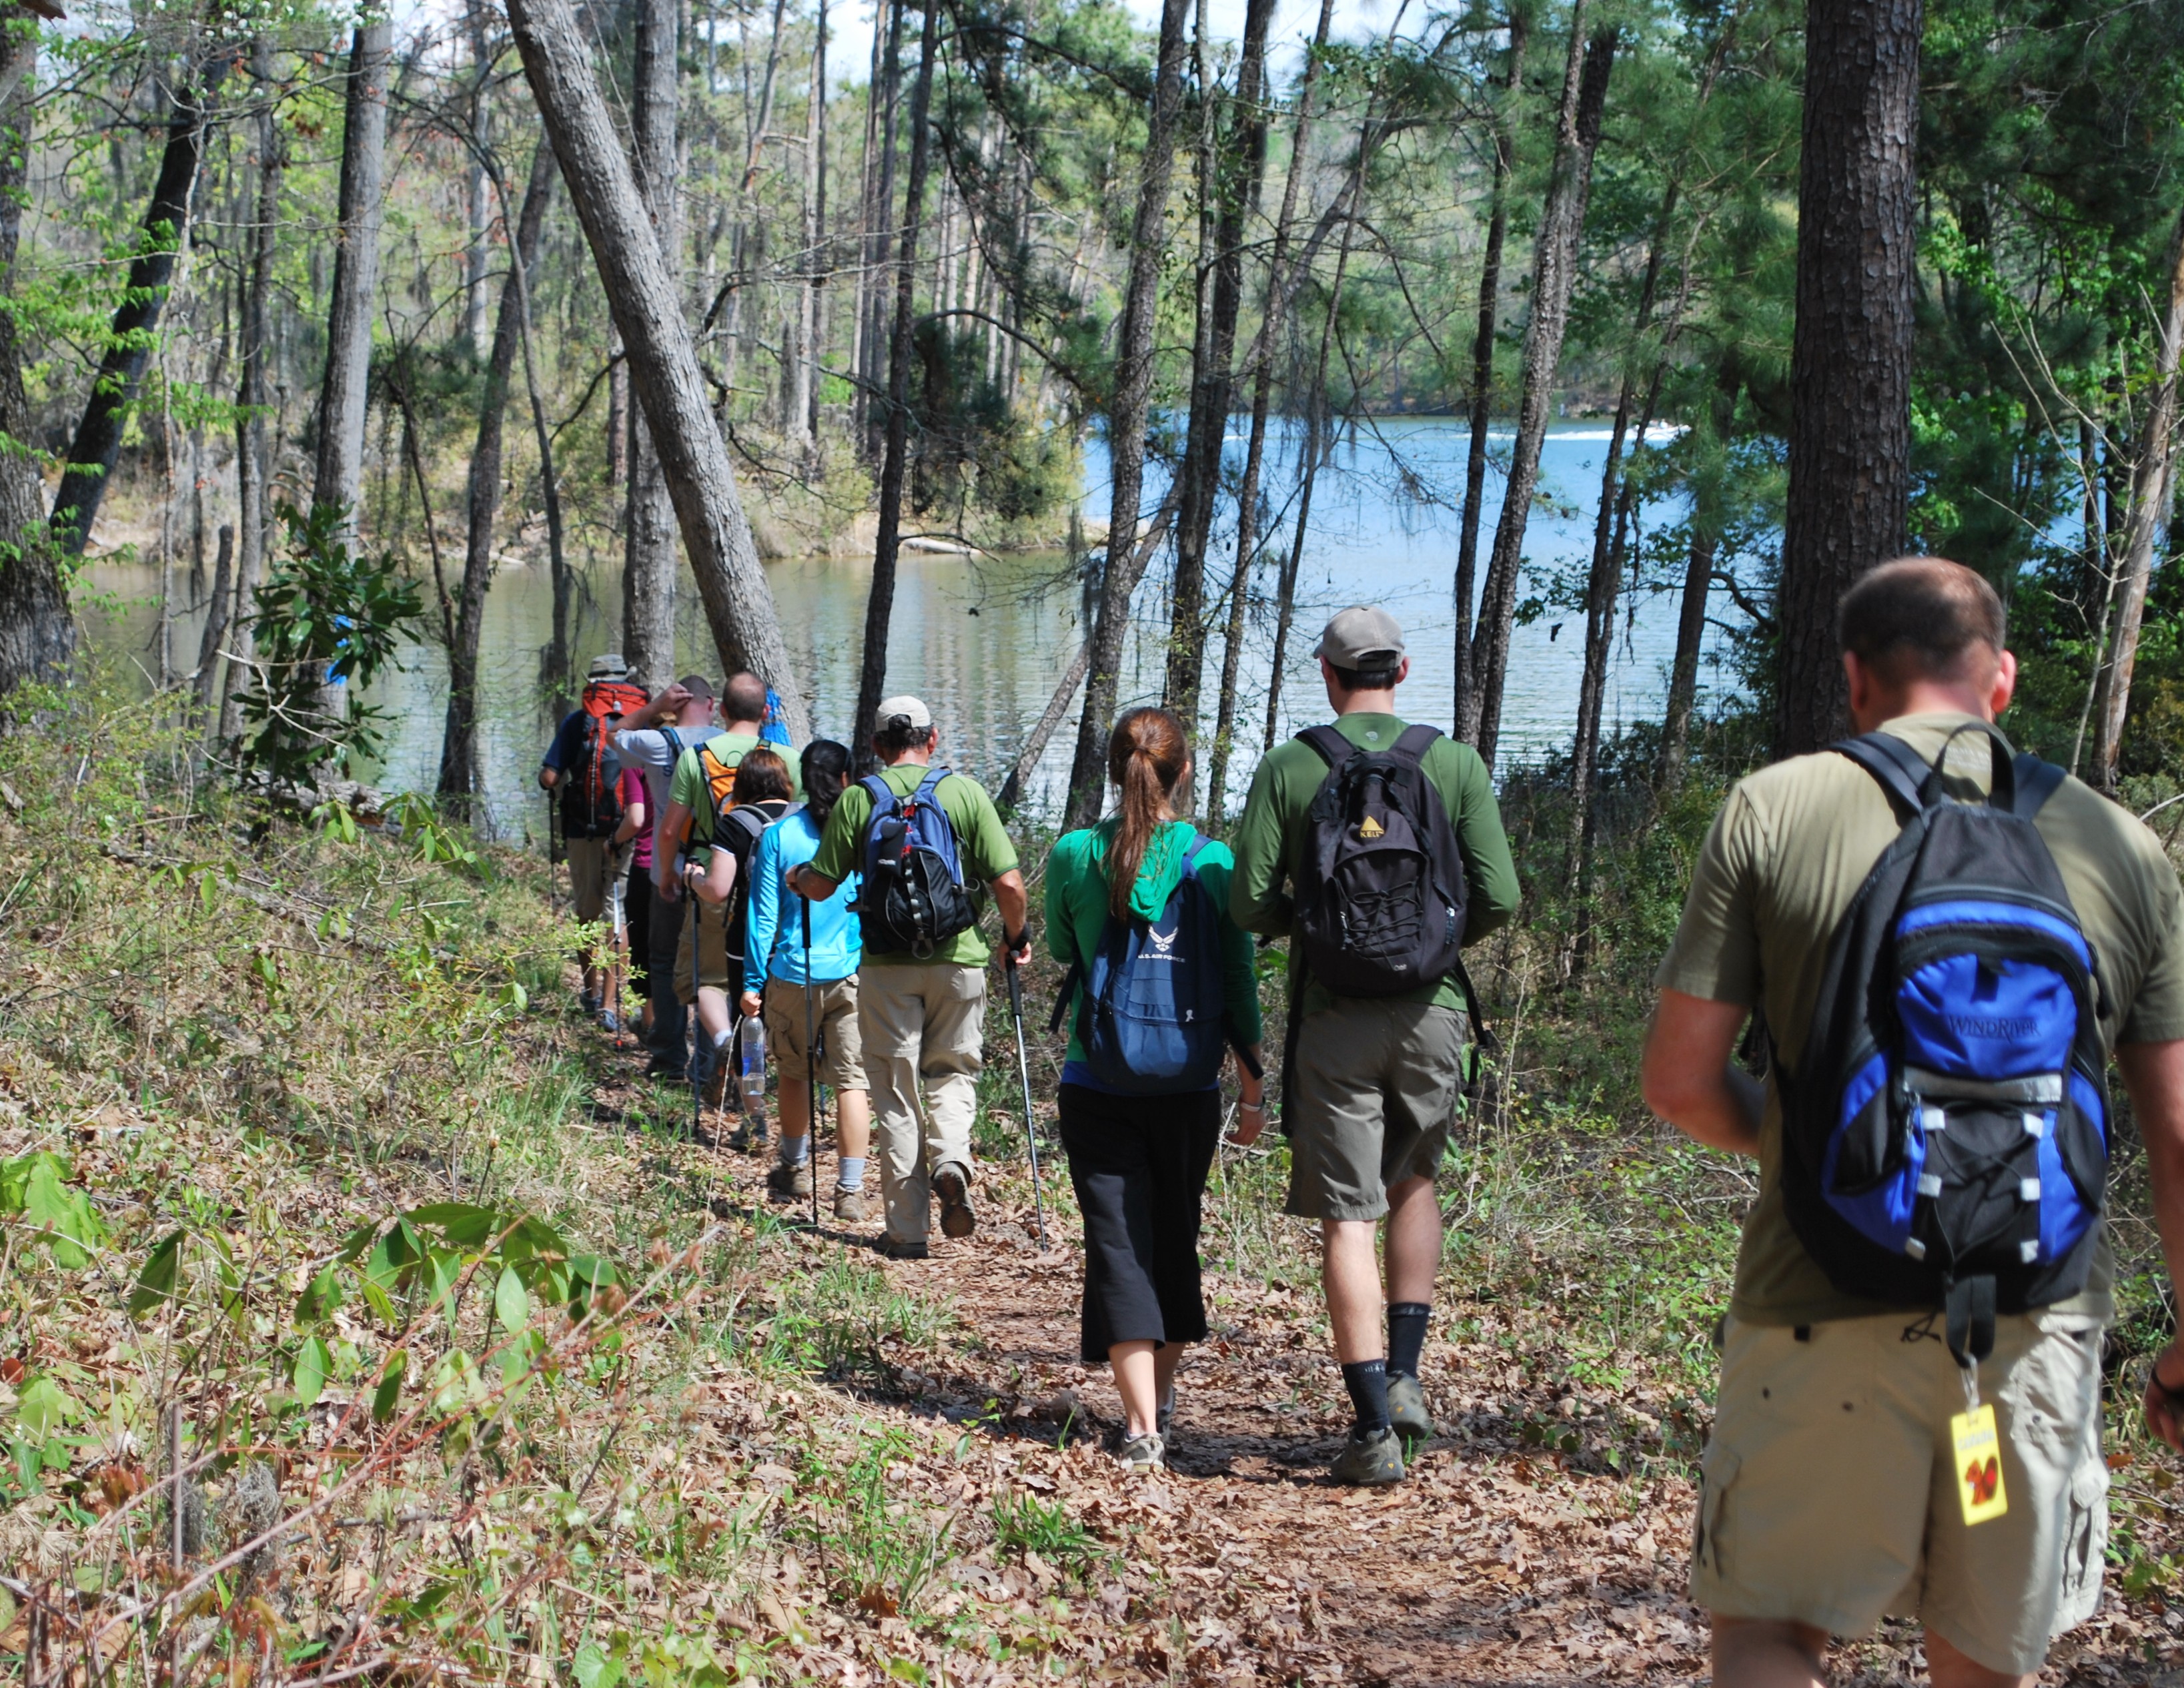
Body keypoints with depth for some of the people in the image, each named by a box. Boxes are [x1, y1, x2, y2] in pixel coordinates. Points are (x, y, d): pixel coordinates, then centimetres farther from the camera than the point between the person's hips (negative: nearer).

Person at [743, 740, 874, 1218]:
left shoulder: (779, 837, -3)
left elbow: (764, 916, -3)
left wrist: (753, 982, 2)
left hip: (794, 975, 1)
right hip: (855, 975, -1)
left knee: (794, 1073, 19)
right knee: (852, 1079, 0)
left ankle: (796, 1170, 33)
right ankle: (850, 1190, -5)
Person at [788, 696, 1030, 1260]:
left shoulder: (858, 798, 0)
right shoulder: (965, 793, -1)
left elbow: (821, 885, 3)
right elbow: (1008, 883, -4)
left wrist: (795, 878, 26)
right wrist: (1016, 936, 14)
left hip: (887, 965, 0)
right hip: (958, 960, 0)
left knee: (895, 1091, 7)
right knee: (952, 1071, 18)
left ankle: (907, 1229, 7)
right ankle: (950, 1159, -11)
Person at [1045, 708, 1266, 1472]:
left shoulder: (1073, 855, -6)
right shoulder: (1214, 864, -7)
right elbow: (1239, 987, -2)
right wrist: (1254, 1089, 6)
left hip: (1096, 1088, -1)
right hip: (1187, 1089, 1)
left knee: (1117, 1245, 0)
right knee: (1173, 1239, 18)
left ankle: (1143, 1426, -12)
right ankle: (1161, 1395, 33)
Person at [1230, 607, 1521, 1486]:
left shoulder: (1288, 768, -2)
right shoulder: (1454, 763, 0)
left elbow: (1249, 903, -5)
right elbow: (1500, 898, -3)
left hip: (1333, 1016, -1)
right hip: (1431, 1012, 2)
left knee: (1347, 1219, 2)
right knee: (1413, 1182, 24)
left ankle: (1374, 1425, 0)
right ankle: (1405, 1373, 15)